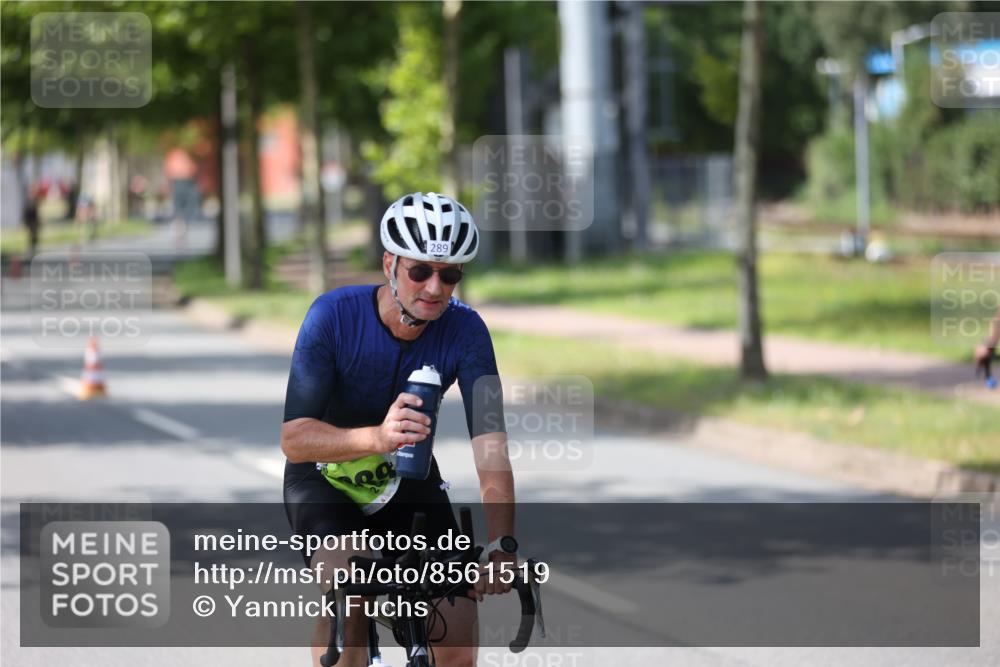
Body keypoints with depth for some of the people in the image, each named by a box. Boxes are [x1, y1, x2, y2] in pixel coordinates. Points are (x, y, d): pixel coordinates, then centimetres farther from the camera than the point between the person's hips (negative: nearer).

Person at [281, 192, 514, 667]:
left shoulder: (465, 331, -21)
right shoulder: (334, 315, -26)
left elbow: (490, 443, -30)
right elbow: (294, 439, -32)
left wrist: (501, 547, -45)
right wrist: (377, 438, -52)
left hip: (409, 479, 2)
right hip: (327, 480, -2)